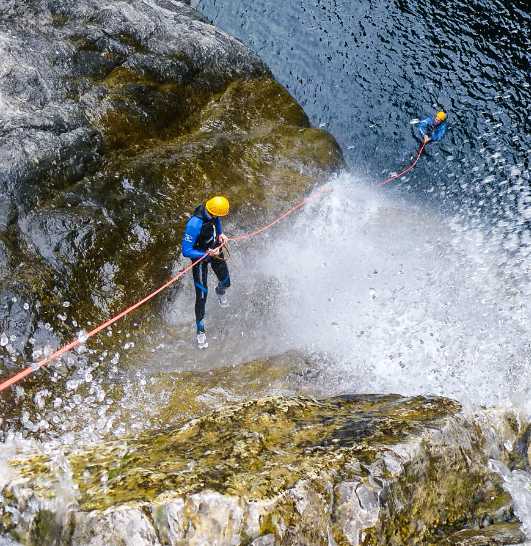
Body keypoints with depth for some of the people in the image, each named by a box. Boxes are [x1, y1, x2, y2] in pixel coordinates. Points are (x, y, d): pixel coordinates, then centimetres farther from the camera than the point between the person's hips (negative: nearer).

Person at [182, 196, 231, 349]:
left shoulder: (210, 210, -20)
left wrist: (221, 233, -6)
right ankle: (200, 331, 17)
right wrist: (207, 254, -35)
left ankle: (220, 291, 59)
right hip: (200, 256, -6)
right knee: (201, 295, -1)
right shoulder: (194, 225, -40)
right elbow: (186, 251, -33)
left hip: (214, 248, 6)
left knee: (226, 282, 19)